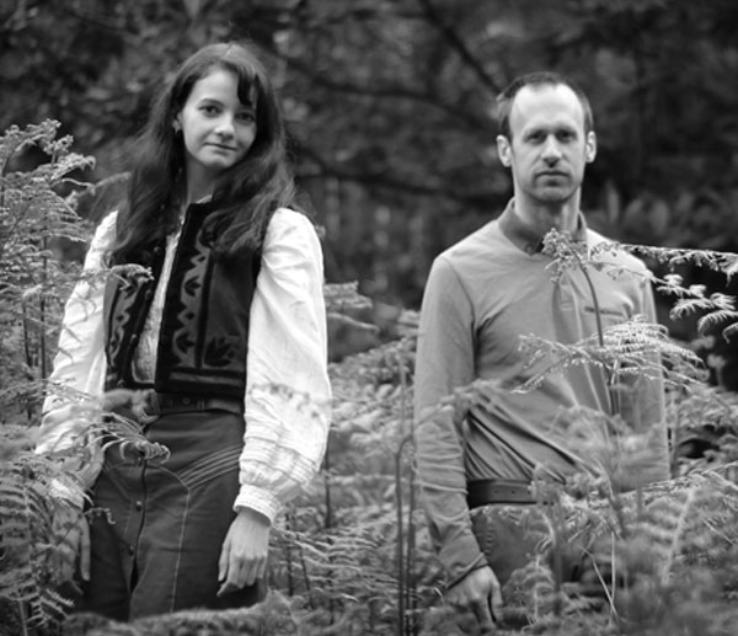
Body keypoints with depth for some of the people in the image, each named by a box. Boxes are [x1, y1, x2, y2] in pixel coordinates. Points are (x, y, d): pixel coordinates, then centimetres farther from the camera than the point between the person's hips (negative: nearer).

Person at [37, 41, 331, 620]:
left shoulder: (281, 232, 0)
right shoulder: (121, 231, 15)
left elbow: (290, 380, -7)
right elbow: (78, 363, 12)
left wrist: (257, 507, -15)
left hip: (210, 464, -5)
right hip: (113, 465, 5)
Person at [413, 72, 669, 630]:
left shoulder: (628, 276, 11)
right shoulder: (461, 272, -2)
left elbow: (648, 425, 12)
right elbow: (437, 426, -7)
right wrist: (460, 558, -15)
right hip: (509, 524, -4)